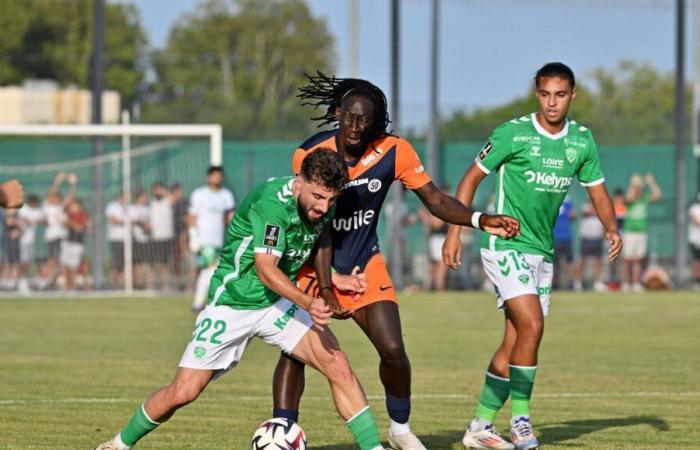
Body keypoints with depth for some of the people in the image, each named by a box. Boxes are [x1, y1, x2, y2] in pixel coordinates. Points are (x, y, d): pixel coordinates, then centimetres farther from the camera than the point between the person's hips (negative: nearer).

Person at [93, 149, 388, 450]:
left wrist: (325, 287, 10)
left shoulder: (321, 203, -4)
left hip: (278, 302, 6)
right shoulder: (273, 202, -27)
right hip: (233, 302, -6)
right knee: (183, 393, -4)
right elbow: (265, 267, -33)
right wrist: (307, 303, -45)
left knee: (338, 366, -14)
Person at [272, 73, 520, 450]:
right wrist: (328, 282, -10)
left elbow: (435, 200, -8)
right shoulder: (309, 155, -16)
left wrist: (480, 220, -25)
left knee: (393, 351, -8)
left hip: (366, 265, 2)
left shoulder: (393, 151, -11)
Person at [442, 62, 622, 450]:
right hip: (505, 245, -6)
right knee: (531, 325, -20)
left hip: (542, 251, 6)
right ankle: (520, 418, -11)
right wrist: (454, 232, -8)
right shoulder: (513, 133, -10)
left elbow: (596, 188, 15)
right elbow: (472, 177, -3)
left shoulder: (582, 141, 5)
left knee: (513, 344, 6)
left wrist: (611, 228, -4)